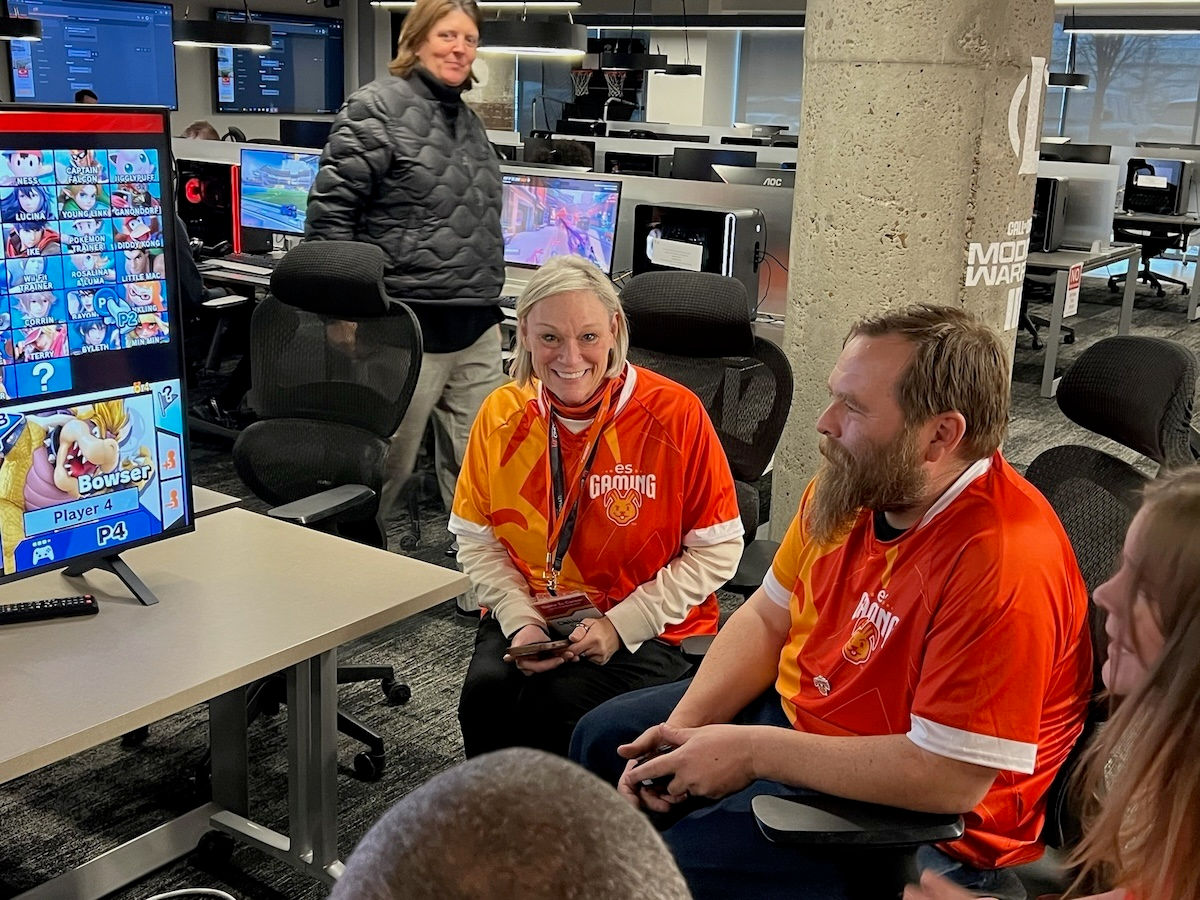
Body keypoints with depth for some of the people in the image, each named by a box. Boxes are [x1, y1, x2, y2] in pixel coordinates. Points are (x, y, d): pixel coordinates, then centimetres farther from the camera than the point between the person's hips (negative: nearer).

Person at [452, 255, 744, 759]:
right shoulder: (502, 413, 0)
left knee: (559, 704, -29)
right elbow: (476, 541, 7)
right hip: (528, 616, 4)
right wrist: (521, 621, -9)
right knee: (486, 693, -25)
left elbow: (717, 549, -8)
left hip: (647, 629, -3)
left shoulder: (675, 413, -11)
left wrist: (622, 624, -14)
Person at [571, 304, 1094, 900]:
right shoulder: (855, 484, -7)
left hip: (905, 813, -8)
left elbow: (949, 778, -32)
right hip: (793, 709, 8)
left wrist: (754, 751, -26)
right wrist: (683, 728, -9)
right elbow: (767, 619, 5)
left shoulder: (1003, 566, -32)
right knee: (603, 738, 18)